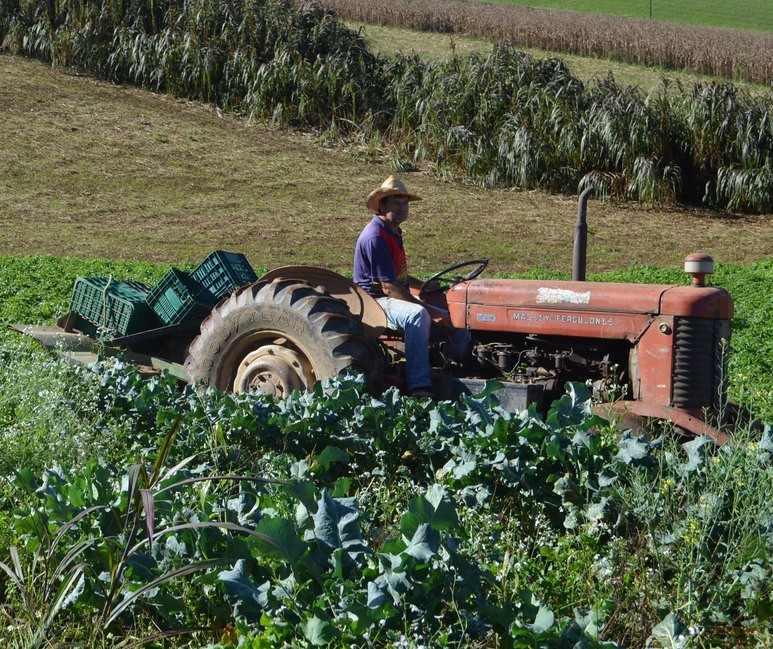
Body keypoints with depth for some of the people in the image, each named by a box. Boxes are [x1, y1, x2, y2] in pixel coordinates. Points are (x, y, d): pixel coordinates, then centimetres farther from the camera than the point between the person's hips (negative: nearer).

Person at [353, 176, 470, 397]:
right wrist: (429, 310, -24)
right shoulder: (375, 237, -19)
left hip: (398, 298, 10)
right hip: (376, 301, -10)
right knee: (417, 315, -38)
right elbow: (389, 287, -24)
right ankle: (419, 387, -44)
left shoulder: (393, 232, 14)